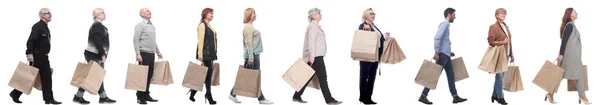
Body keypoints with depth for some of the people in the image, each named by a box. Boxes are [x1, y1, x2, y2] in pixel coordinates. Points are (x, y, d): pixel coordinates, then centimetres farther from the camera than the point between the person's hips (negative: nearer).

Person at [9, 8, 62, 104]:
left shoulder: (45, 27, 15)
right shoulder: (37, 26, -14)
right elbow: (31, 41, -21)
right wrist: (30, 54, -28)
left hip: (43, 57, 9)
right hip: (37, 56, -9)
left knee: (47, 78, 5)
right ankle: (15, 94, 10)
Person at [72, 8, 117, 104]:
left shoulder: (98, 25, 18)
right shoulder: (97, 25, -14)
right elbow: (98, 41, -22)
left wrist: (102, 54, 20)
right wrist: (103, 54, -23)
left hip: (96, 55, 10)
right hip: (94, 55, -10)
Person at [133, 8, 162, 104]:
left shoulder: (152, 25, 18)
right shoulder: (140, 25, -7)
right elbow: (136, 40, -13)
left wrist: (158, 52, 22)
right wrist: (137, 54, -19)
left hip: (151, 54, 8)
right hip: (144, 53, -8)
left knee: (149, 75, 9)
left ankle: (146, 95, 16)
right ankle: (140, 97, 0)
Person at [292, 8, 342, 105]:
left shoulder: (316, 26, 20)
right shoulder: (313, 26, -12)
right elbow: (311, 42, -20)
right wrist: (312, 56, -25)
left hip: (317, 56, 10)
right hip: (315, 56, -10)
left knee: (309, 77, 11)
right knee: (322, 78, -8)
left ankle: (297, 96, 16)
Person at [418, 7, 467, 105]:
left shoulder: (446, 25, 18)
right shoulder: (444, 24, -11)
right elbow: (437, 38, -22)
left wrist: (449, 52, 24)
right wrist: (436, 52, -26)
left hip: (446, 55, 10)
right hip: (442, 54, -10)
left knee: (450, 75, 9)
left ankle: (455, 97, 12)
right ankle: (423, 96, -4)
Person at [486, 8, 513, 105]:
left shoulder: (506, 27, 18)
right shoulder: (493, 27, -6)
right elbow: (490, 41, -12)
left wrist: (511, 55, 18)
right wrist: (502, 42, -18)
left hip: (506, 55, 8)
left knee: (501, 75, 11)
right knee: (499, 75, -6)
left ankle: (495, 95, 20)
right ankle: (500, 97, -1)